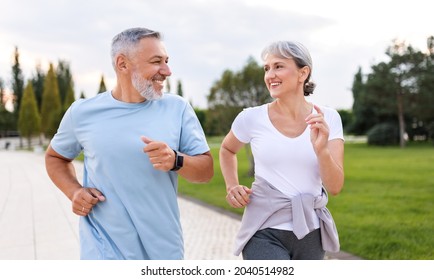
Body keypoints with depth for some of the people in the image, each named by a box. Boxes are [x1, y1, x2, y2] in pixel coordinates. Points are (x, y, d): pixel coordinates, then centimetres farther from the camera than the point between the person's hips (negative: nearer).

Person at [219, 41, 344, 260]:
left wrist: (321, 149, -25)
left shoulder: (328, 118, -5)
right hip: (265, 232, -2)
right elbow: (227, 149, 13)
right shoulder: (252, 118, -8)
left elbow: (334, 187, -9)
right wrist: (232, 186, -1)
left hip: (310, 232, 3)